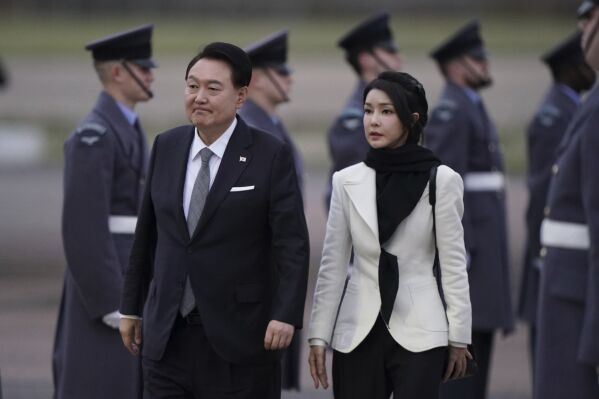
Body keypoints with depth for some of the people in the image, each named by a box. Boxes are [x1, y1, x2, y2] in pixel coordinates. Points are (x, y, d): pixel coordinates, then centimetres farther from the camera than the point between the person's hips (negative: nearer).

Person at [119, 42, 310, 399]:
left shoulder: (271, 155, -6)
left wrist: (286, 314, -19)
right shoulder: (166, 147, 9)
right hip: (167, 335, 4)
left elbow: (292, 242, -9)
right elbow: (148, 234, 14)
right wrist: (132, 306, 16)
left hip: (239, 337, -4)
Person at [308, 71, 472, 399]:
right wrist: (318, 334, 4)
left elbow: (453, 263, 0)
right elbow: (332, 264, 7)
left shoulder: (441, 180, -3)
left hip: (418, 332, -3)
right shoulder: (347, 181, 5)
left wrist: (458, 336, -1)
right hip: (356, 332, 3)